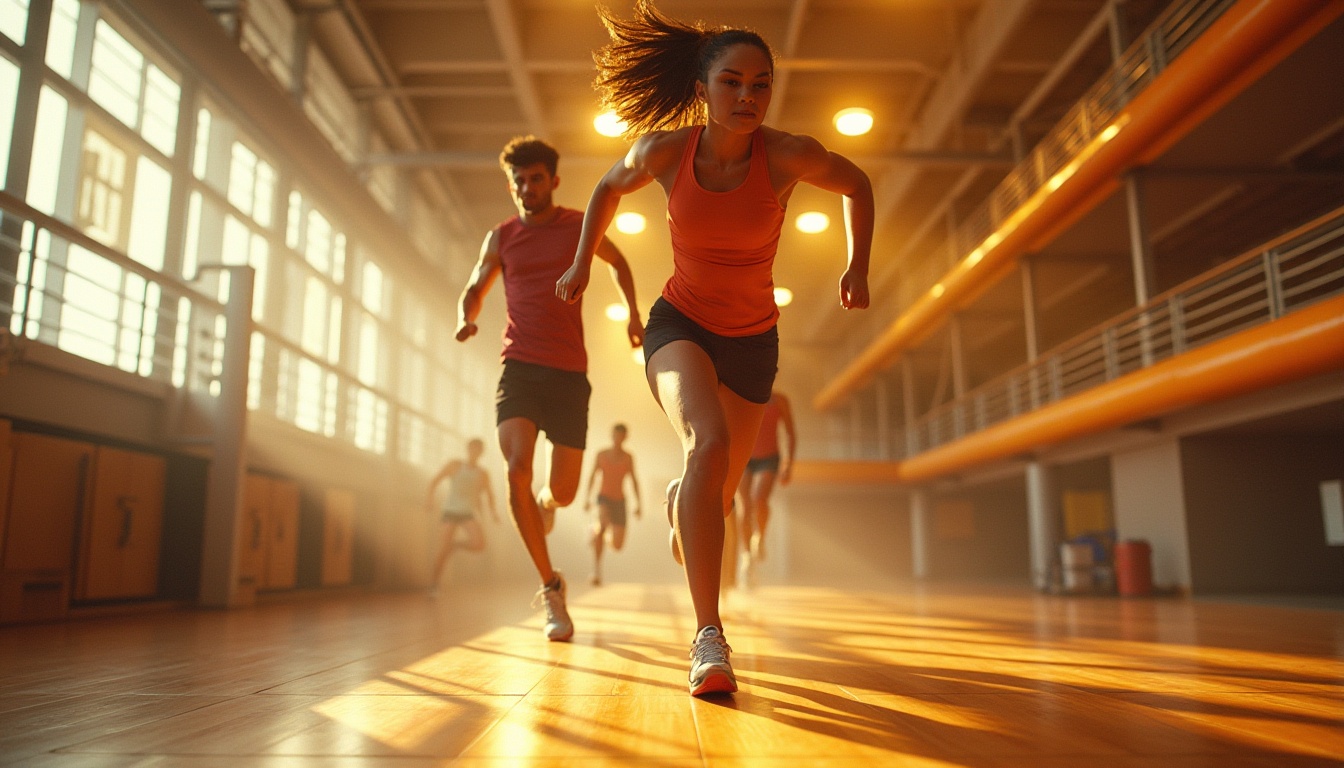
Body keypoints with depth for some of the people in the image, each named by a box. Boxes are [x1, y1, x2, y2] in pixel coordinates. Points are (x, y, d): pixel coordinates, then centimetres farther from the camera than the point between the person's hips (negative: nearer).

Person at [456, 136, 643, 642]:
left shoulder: (580, 226, 6)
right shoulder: (501, 238, 9)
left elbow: (618, 262, 25)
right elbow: (475, 289, 20)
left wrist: (633, 314, 16)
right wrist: (466, 319, -2)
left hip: (569, 372, 0)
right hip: (519, 368, 1)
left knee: (564, 491, 0)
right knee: (517, 467, -23)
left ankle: (544, 503, 42)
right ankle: (551, 586, -10)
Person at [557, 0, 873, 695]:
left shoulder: (789, 155, -17)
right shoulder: (665, 149, -14)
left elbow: (856, 186, 3)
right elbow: (610, 187, 8)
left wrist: (857, 267, -3)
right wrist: (582, 262, 9)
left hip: (751, 340, 2)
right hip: (680, 322, -1)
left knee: (720, 491, 11)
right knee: (709, 443, -31)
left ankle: (682, 504, 54)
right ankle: (708, 638, -28)